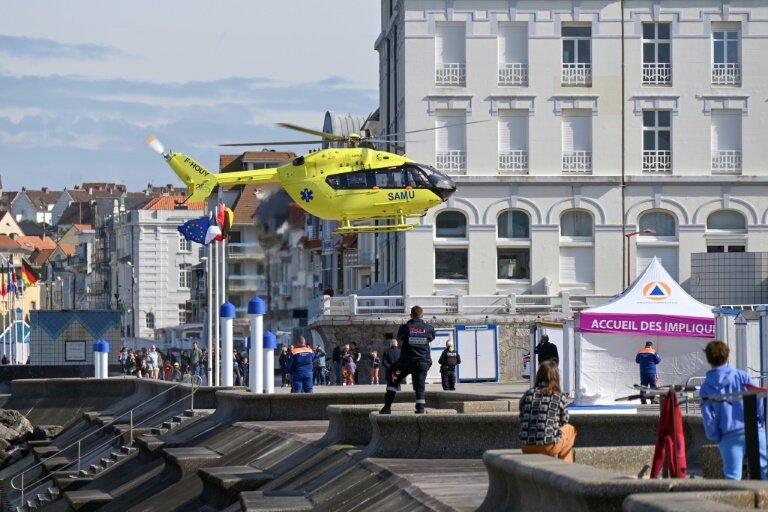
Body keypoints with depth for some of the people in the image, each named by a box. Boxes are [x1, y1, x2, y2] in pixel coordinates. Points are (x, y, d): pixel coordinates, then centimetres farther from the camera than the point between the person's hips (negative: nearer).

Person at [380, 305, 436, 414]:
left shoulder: (405, 327, -7)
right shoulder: (429, 328, -2)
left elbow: (399, 339, 10)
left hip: (406, 362, -1)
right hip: (422, 363, 1)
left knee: (393, 382, 16)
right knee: (420, 388, 4)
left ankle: (387, 406, 9)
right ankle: (421, 409, -7)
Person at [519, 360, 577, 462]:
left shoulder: (527, 395, 7)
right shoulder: (560, 398, -1)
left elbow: (522, 421, 13)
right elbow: (563, 423, 11)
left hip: (526, 448, 4)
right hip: (548, 446, -4)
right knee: (570, 429, 28)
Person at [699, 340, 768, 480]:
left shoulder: (706, 387, 2)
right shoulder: (742, 376, 1)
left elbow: (707, 415, -1)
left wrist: (714, 437, 7)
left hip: (729, 435, 0)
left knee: (732, 475, 3)